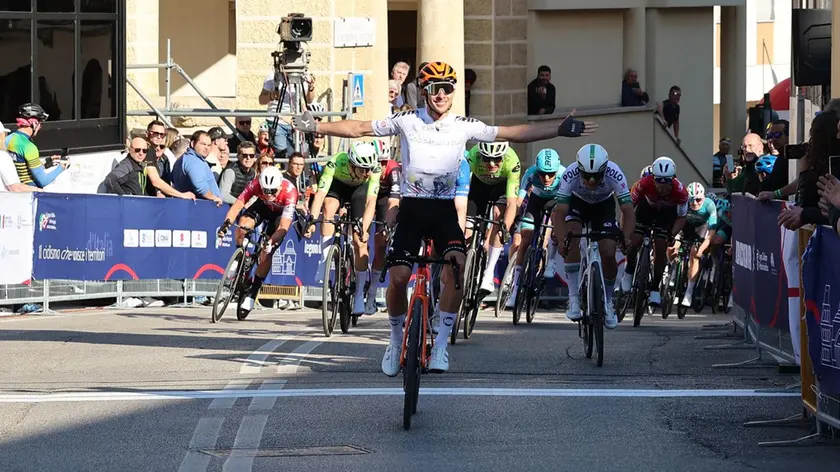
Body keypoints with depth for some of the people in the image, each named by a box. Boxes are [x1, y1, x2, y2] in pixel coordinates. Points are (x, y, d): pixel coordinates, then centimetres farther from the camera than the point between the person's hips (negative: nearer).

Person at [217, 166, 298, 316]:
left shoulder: (289, 192, -39)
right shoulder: (255, 184, -33)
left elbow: (284, 226, -41)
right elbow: (237, 205, -33)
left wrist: (272, 241, -55)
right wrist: (226, 223, -50)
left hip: (281, 213, -2)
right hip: (262, 207, 2)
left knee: (266, 254, -15)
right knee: (243, 224, -29)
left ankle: (252, 293, -1)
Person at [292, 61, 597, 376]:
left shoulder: (464, 126, -1)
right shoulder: (407, 121, -1)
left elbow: (513, 134, -2)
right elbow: (359, 129, 3)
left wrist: (561, 130, -8)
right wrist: (315, 127, -2)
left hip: (444, 210, 0)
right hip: (411, 208, 0)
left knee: (456, 268, -23)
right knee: (398, 276, -11)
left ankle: (441, 344, -14)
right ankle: (396, 341, 13)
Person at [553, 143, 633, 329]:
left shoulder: (615, 174, -36)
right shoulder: (570, 174, -36)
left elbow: (628, 211, -36)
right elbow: (559, 213, -37)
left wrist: (626, 238, -53)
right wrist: (562, 241, -53)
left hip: (604, 205, 0)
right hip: (577, 203, 0)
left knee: (608, 254, -14)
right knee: (572, 240, -28)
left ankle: (607, 302, 11)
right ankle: (574, 298, -21)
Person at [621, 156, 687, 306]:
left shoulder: (680, 191, -36)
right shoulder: (645, 184, -38)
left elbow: (681, 217, -20)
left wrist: (672, 235, -34)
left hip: (667, 212, 0)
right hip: (647, 207, 0)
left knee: (660, 248, -9)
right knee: (634, 242, -11)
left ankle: (655, 289, 5)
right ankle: (628, 271, 20)